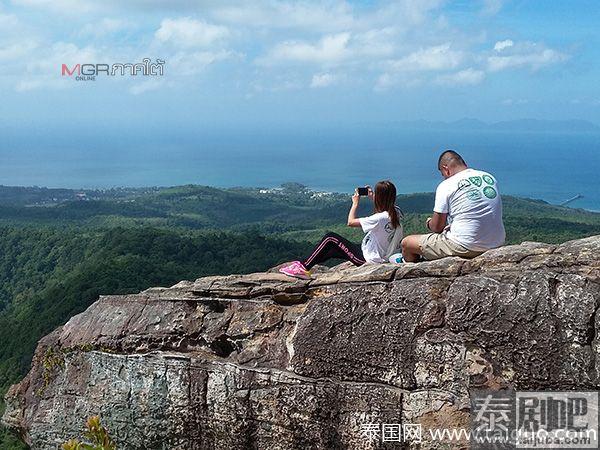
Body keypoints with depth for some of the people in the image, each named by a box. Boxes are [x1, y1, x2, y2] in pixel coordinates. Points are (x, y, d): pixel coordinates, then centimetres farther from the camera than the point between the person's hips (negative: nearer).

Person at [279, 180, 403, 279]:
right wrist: (372, 199, 13)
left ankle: (303, 268, 5)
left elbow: (350, 222, -21)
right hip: (381, 256, 9)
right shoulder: (395, 213, -2)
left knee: (330, 238, -1)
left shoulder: (381, 218, -28)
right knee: (331, 250, 17)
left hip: (368, 259, -9)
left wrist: (355, 203, -7)